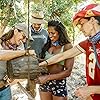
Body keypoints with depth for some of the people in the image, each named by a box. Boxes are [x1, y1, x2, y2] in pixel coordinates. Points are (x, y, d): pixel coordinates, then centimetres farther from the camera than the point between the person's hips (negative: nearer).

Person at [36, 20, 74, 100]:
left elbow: (68, 71, -15)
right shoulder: (48, 45, 4)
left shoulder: (67, 47, -10)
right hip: (44, 82, 4)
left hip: (59, 84, -4)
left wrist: (48, 77, -19)